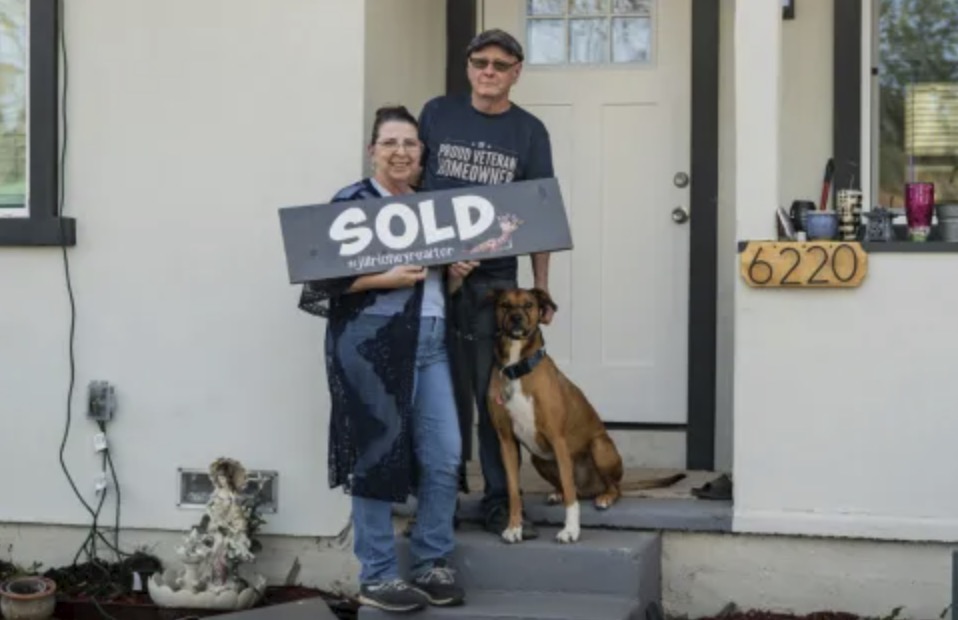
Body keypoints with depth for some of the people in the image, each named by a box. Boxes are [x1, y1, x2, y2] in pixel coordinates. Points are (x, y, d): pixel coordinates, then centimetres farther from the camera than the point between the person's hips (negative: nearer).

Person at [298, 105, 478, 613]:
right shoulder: (351, 203, -4)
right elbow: (319, 277, -11)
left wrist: (456, 276, 4)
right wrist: (384, 278, -18)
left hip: (430, 343, 7)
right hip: (373, 344, -6)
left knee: (445, 456, 4)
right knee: (377, 457, -1)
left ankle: (432, 564, 19)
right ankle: (376, 577, 9)